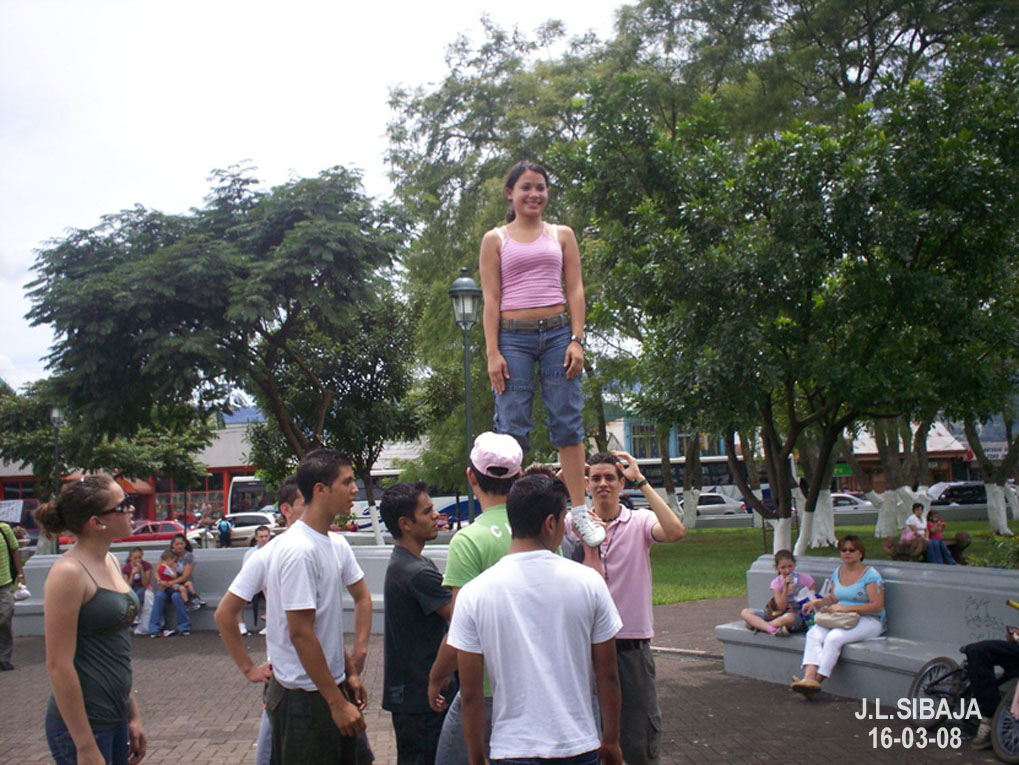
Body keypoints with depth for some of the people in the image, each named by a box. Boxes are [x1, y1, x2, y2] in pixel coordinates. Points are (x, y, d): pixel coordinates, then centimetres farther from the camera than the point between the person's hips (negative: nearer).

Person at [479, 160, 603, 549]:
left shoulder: (562, 235, 15)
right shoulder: (495, 239, 10)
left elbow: (575, 290, 10)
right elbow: (491, 299, 4)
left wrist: (577, 339, -3)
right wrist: (493, 352, -6)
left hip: (557, 331, 2)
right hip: (513, 336, -1)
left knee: (567, 421, -2)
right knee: (512, 426, -4)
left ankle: (579, 511, 1)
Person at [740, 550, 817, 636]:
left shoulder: (805, 579, 0)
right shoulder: (776, 583, 4)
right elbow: (782, 608, -6)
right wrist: (786, 587, -16)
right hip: (781, 614, 3)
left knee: (789, 617, -43)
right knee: (745, 613, -15)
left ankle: (757, 624, -21)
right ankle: (772, 629, -35)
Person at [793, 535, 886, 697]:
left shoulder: (870, 575, -6)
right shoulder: (838, 572, 15)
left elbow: (878, 605, -13)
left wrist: (847, 608, -20)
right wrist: (818, 602, 4)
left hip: (868, 620, -6)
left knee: (834, 637, -33)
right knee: (813, 633, -22)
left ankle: (817, 680, -28)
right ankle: (809, 677, -37)